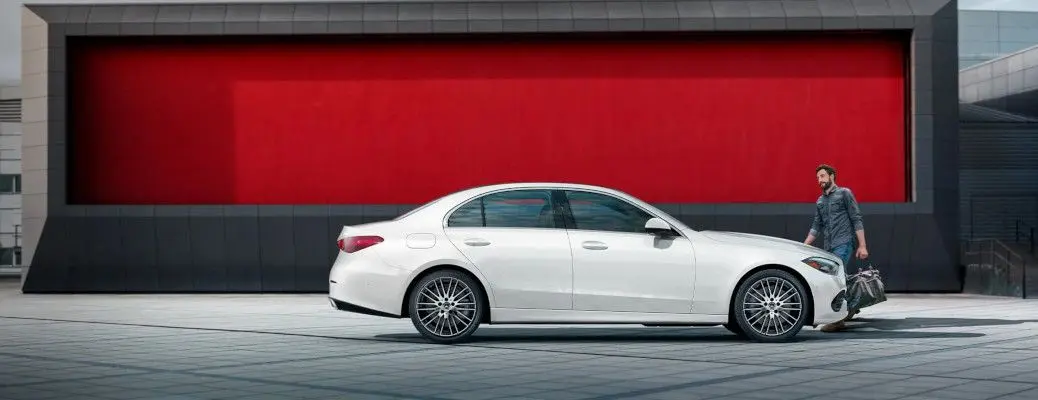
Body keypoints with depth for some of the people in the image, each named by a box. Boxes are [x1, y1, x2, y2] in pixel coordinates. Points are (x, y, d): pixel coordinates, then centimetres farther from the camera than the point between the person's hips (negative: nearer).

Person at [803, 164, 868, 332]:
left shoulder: (844, 193, 2)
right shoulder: (819, 202, 20)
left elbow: (856, 220, -3)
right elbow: (816, 227, 22)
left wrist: (862, 245, -9)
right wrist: (804, 246, 12)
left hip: (843, 243, -6)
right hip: (829, 247, 6)